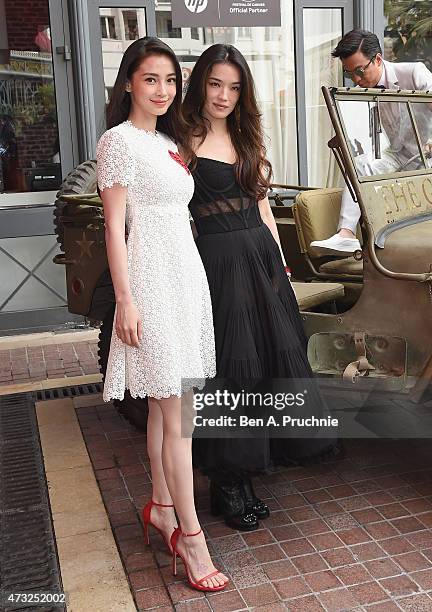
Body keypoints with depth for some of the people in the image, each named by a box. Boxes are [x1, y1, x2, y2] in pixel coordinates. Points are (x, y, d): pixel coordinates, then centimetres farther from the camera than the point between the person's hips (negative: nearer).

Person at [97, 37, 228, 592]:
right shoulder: (119, 140, -7)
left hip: (186, 274, 8)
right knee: (176, 415, -5)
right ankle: (190, 536, 5)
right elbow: (114, 226, -11)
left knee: (164, 405, 15)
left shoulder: (168, 141, 17)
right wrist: (126, 300, -16)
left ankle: (161, 507, 28)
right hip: (152, 279, -8)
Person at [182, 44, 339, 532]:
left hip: (262, 257, 7)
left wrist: (280, 261, 13)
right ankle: (228, 485, 18)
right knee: (231, 366, 0)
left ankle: (246, 470, 28)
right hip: (220, 262, -7)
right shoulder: (186, 144, -4)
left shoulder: (248, 139, 16)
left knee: (273, 355, 10)